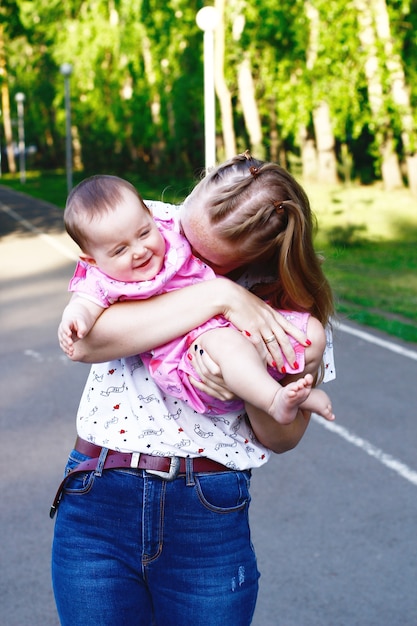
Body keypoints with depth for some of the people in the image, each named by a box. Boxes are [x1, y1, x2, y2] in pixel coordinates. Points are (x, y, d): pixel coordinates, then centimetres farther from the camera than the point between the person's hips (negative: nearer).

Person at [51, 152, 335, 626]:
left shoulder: (291, 303, -5)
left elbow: (285, 436, 0)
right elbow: (86, 343, -20)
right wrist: (217, 295, -24)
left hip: (209, 518, 0)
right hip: (97, 500, 1)